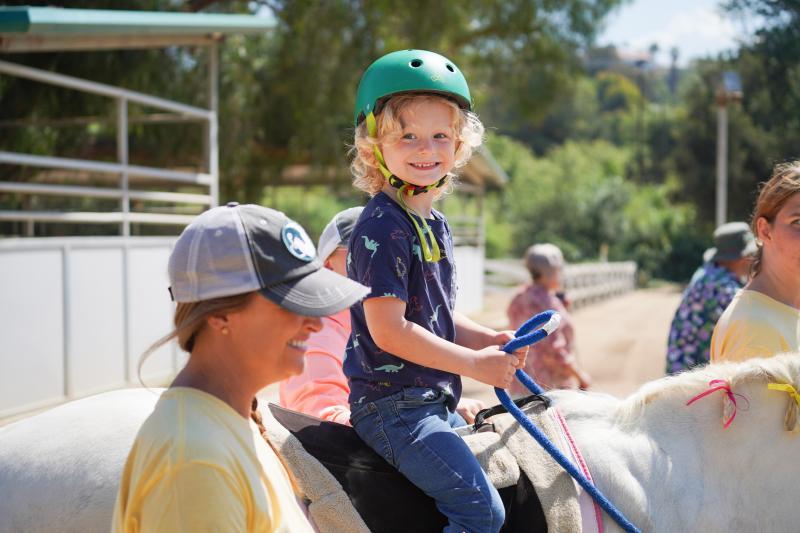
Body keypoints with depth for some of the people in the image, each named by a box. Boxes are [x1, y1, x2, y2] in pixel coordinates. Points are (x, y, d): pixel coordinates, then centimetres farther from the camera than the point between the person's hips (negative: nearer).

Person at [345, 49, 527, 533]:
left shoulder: (435, 224, 12)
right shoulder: (383, 226, -17)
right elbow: (389, 330, -22)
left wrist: (490, 339, 3)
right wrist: (474, 363, -16)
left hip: (433, 402, 10)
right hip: (392, 405, -10)